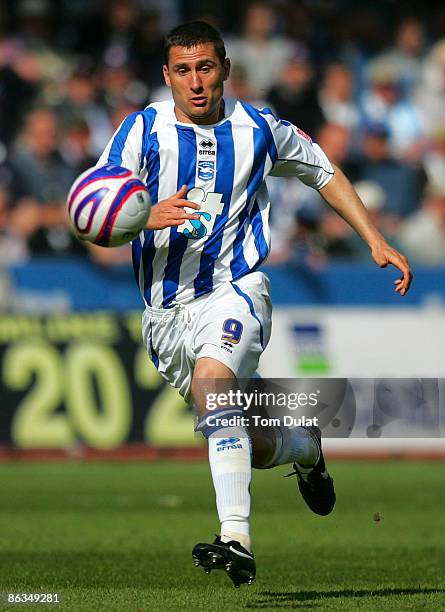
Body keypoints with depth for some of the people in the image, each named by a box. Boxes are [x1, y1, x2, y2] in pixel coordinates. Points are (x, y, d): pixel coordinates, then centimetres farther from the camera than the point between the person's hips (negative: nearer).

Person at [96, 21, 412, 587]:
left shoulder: (258, 129, 3)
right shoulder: (144, 130, -1)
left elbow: (324, 173, 20)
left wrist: (375, 241, 14)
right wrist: (147, 217, -29)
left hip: (234, 289, -2)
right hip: (166, 311, 2)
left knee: (211, 380, -33)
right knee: (252, 449, 5)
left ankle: (236, 539, -37)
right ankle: (303, 446, 41)